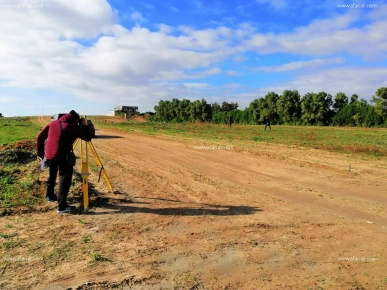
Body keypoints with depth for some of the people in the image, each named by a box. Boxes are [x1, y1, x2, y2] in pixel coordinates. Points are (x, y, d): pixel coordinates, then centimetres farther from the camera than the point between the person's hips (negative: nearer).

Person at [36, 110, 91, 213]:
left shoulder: (53, 123, 14)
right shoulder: (72, 126, -4)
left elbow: (40, 137, 14)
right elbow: (88, 137, -3)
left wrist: (40, 153, 19)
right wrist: (83, 125, 9)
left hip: (49, 155, 7)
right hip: (63, 156, -7)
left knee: (52, 175, 27)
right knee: (65, 178, -2)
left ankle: (50, 195, 46)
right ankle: (62, 206, -8)